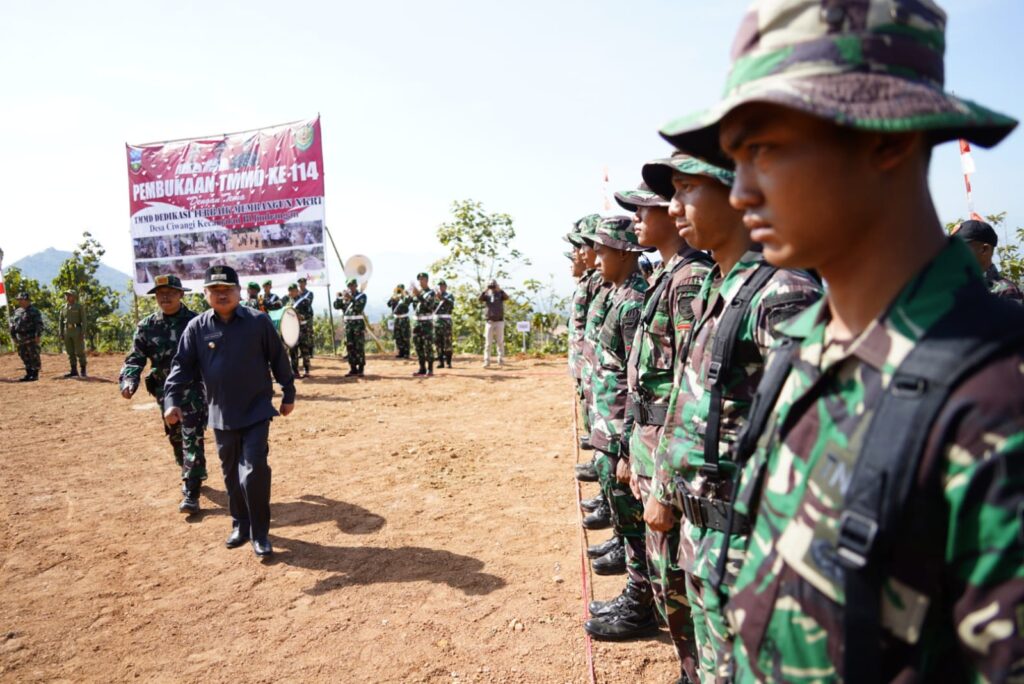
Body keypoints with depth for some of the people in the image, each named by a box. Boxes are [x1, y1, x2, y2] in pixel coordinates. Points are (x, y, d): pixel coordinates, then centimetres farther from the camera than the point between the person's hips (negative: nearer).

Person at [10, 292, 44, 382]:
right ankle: (29, 374, 17)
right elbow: (12, 324, 18)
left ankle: (35, 375, 2)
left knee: (34, 356, -4)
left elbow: (39, 324, -13)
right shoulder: (17, 311, 13)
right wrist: (13, 336, 13)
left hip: (31, 338, -7)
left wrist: (38, 336, -19)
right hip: (21, 339, 7)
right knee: (25, 357, 10)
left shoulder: (34, 311, -6)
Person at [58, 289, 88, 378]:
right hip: (67, 332, 5)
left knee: (80, 352, -3)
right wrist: (61, 333, 5)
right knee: (70, 352, 6)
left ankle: (83, 371, 4)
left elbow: (83, 320, -7)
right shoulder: (63, 307, 10)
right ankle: (74, 371, 11)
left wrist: (83, 333, -15)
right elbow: (60, 321, 12)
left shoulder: (79, 306, -3)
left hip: (77, 331, -5)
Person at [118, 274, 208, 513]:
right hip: (165, 391, 5)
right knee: (176, 439, 18)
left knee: (193, 440, -9)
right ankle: (190, 476, 41)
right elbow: (135, 358, 1)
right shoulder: (147, 326, 4)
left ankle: (191, 494, -8)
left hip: (193, 388, -5)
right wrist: (128, 381, -16)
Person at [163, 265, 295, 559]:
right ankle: (240, 525, 33)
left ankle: (260, 535, 5)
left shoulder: (258, 322, -6)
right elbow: (182, 366, 1)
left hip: (256, 412, -3)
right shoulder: (197, 327, 0)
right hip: (220, 414, 3)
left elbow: (278, 359, 1)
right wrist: (172, 400, -12)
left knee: (254, 472, -9)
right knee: (231, 474, 15)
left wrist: (288, 394, 6)